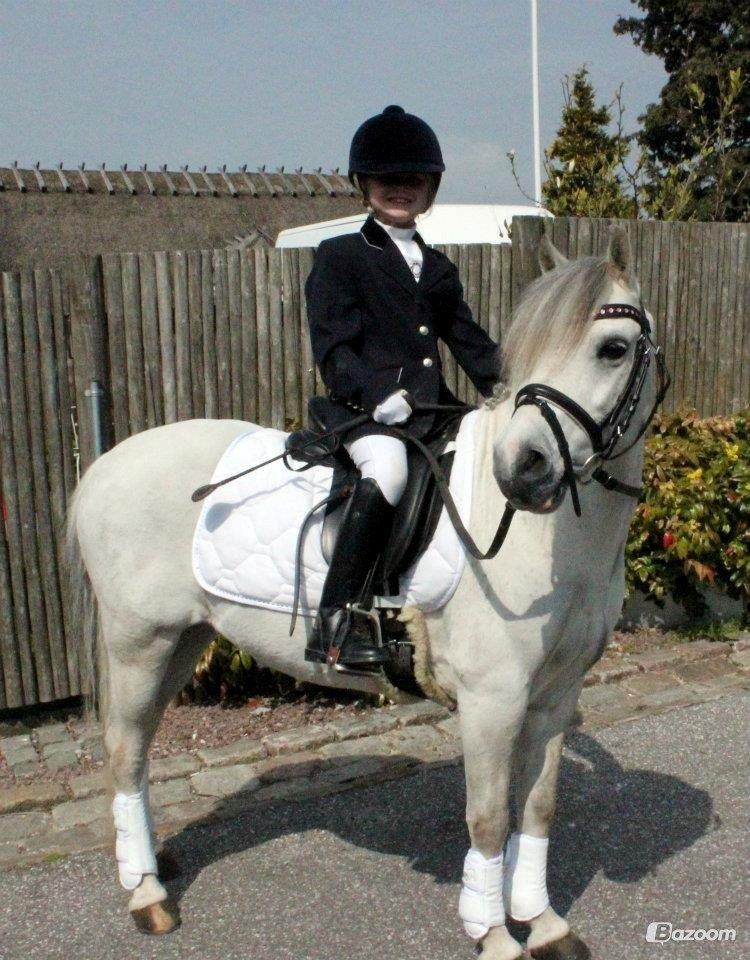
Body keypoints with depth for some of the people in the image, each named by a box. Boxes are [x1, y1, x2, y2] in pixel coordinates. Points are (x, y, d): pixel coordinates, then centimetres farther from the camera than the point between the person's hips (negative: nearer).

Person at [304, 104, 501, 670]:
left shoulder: (437, 268, 24)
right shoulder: (340, 257, 5)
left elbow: (469, 342, 21)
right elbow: (334, 349, -6)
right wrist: (379, 394, -22)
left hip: (434, 409, 7)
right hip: (367, 410, -7)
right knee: (388, 469, -36)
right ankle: (333, 622, -30)